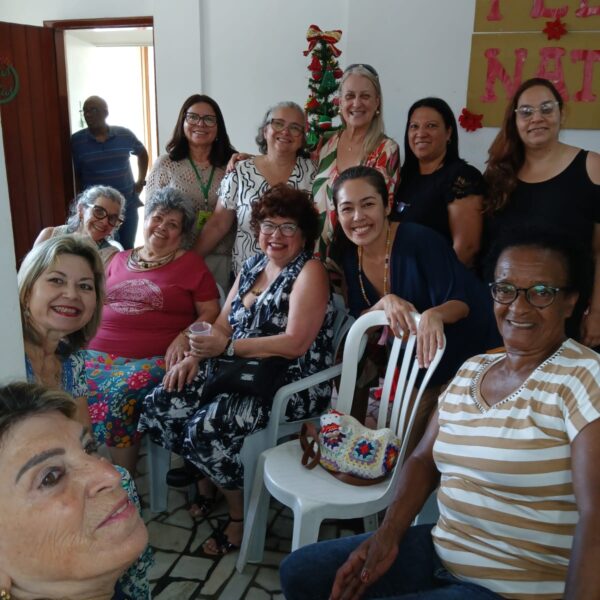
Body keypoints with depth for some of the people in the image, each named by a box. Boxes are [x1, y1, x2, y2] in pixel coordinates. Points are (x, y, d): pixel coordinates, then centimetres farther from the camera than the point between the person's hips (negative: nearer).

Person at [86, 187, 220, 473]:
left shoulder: (191, 263, 8)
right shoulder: (120, 259, 22)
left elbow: (211, 313, 3)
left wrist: (184, 338, -13)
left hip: (155, 359, -4)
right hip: (99, 352, 4)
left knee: (118, 395, -31)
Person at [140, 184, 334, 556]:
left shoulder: (309, 271, -10)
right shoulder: (253, 265, 13)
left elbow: (295, 344, -21)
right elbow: (224, 324, 11)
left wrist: (227, 347, -23)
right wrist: (194, 356, -7)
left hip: (291, 384, -8)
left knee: (206, 427, -26)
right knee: (160, 404, -5)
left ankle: (240, 516, 0)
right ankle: (204, 483, 18)